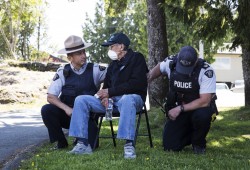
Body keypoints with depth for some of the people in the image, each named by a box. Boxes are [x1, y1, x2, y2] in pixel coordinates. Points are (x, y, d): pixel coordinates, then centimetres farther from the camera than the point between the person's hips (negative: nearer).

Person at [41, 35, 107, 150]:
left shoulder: (94, 70, -4)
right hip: (68, 114, 2)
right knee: (46, 110, -24)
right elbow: (50, 97, -6)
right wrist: (66, 109, -24)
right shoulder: (63, 72, 0)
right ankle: (61, 142, -5)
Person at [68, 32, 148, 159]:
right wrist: (105, 96, -6)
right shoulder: (113, 64, 19)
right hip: (112, 100, 7)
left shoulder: (136, 58, -2)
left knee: (127, 100, -44)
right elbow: (107, 85, 20)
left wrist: (110, 92, -15)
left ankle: (129, 145, -44)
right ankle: (83, 144, -18)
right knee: (81, 100, -10)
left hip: (132, 97, -7)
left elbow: (136, 83, -15)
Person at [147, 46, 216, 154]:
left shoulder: (206, 71, -26)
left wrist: (180, 109, -29)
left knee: (202, 115, -39)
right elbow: (159, 68, 14)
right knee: (170, 146, -8)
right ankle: (189, 134, 26)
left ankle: (199, 144, -6)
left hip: (199, 108, -3)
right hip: (178, 110, 3)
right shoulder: (170, 63, -13)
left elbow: (205, 101, -27)